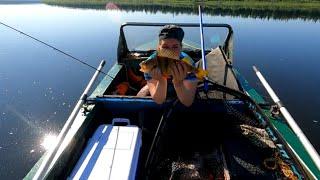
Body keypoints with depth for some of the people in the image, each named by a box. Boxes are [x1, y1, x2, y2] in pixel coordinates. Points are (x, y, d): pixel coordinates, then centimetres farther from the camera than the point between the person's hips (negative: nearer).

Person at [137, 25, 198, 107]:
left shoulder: (188, 62, -31)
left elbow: (188, 102, -36)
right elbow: (158, 100, -33)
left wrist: (178, 83, -53)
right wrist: (162, 81, -51)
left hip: (179, 93, 1)